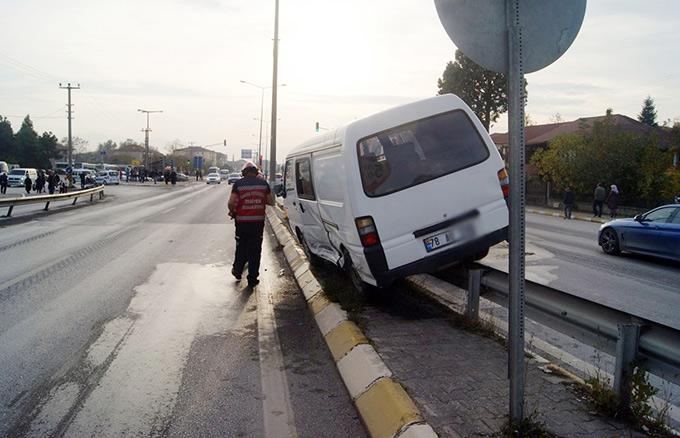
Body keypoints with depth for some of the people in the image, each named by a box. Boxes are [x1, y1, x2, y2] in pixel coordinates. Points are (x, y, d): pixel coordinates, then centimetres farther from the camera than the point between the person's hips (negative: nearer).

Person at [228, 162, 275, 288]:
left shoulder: (238, 184, -4)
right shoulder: (263, 183, 2)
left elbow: (231, 202, -11)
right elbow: (271, 202, 5)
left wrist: (232, 212, 8)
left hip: (242, 221, -1)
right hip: (258, 221, 1)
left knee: (241, 247, 17)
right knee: (255, 250, 6)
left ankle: (237, 271, 32)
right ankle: (252, 280, 9)